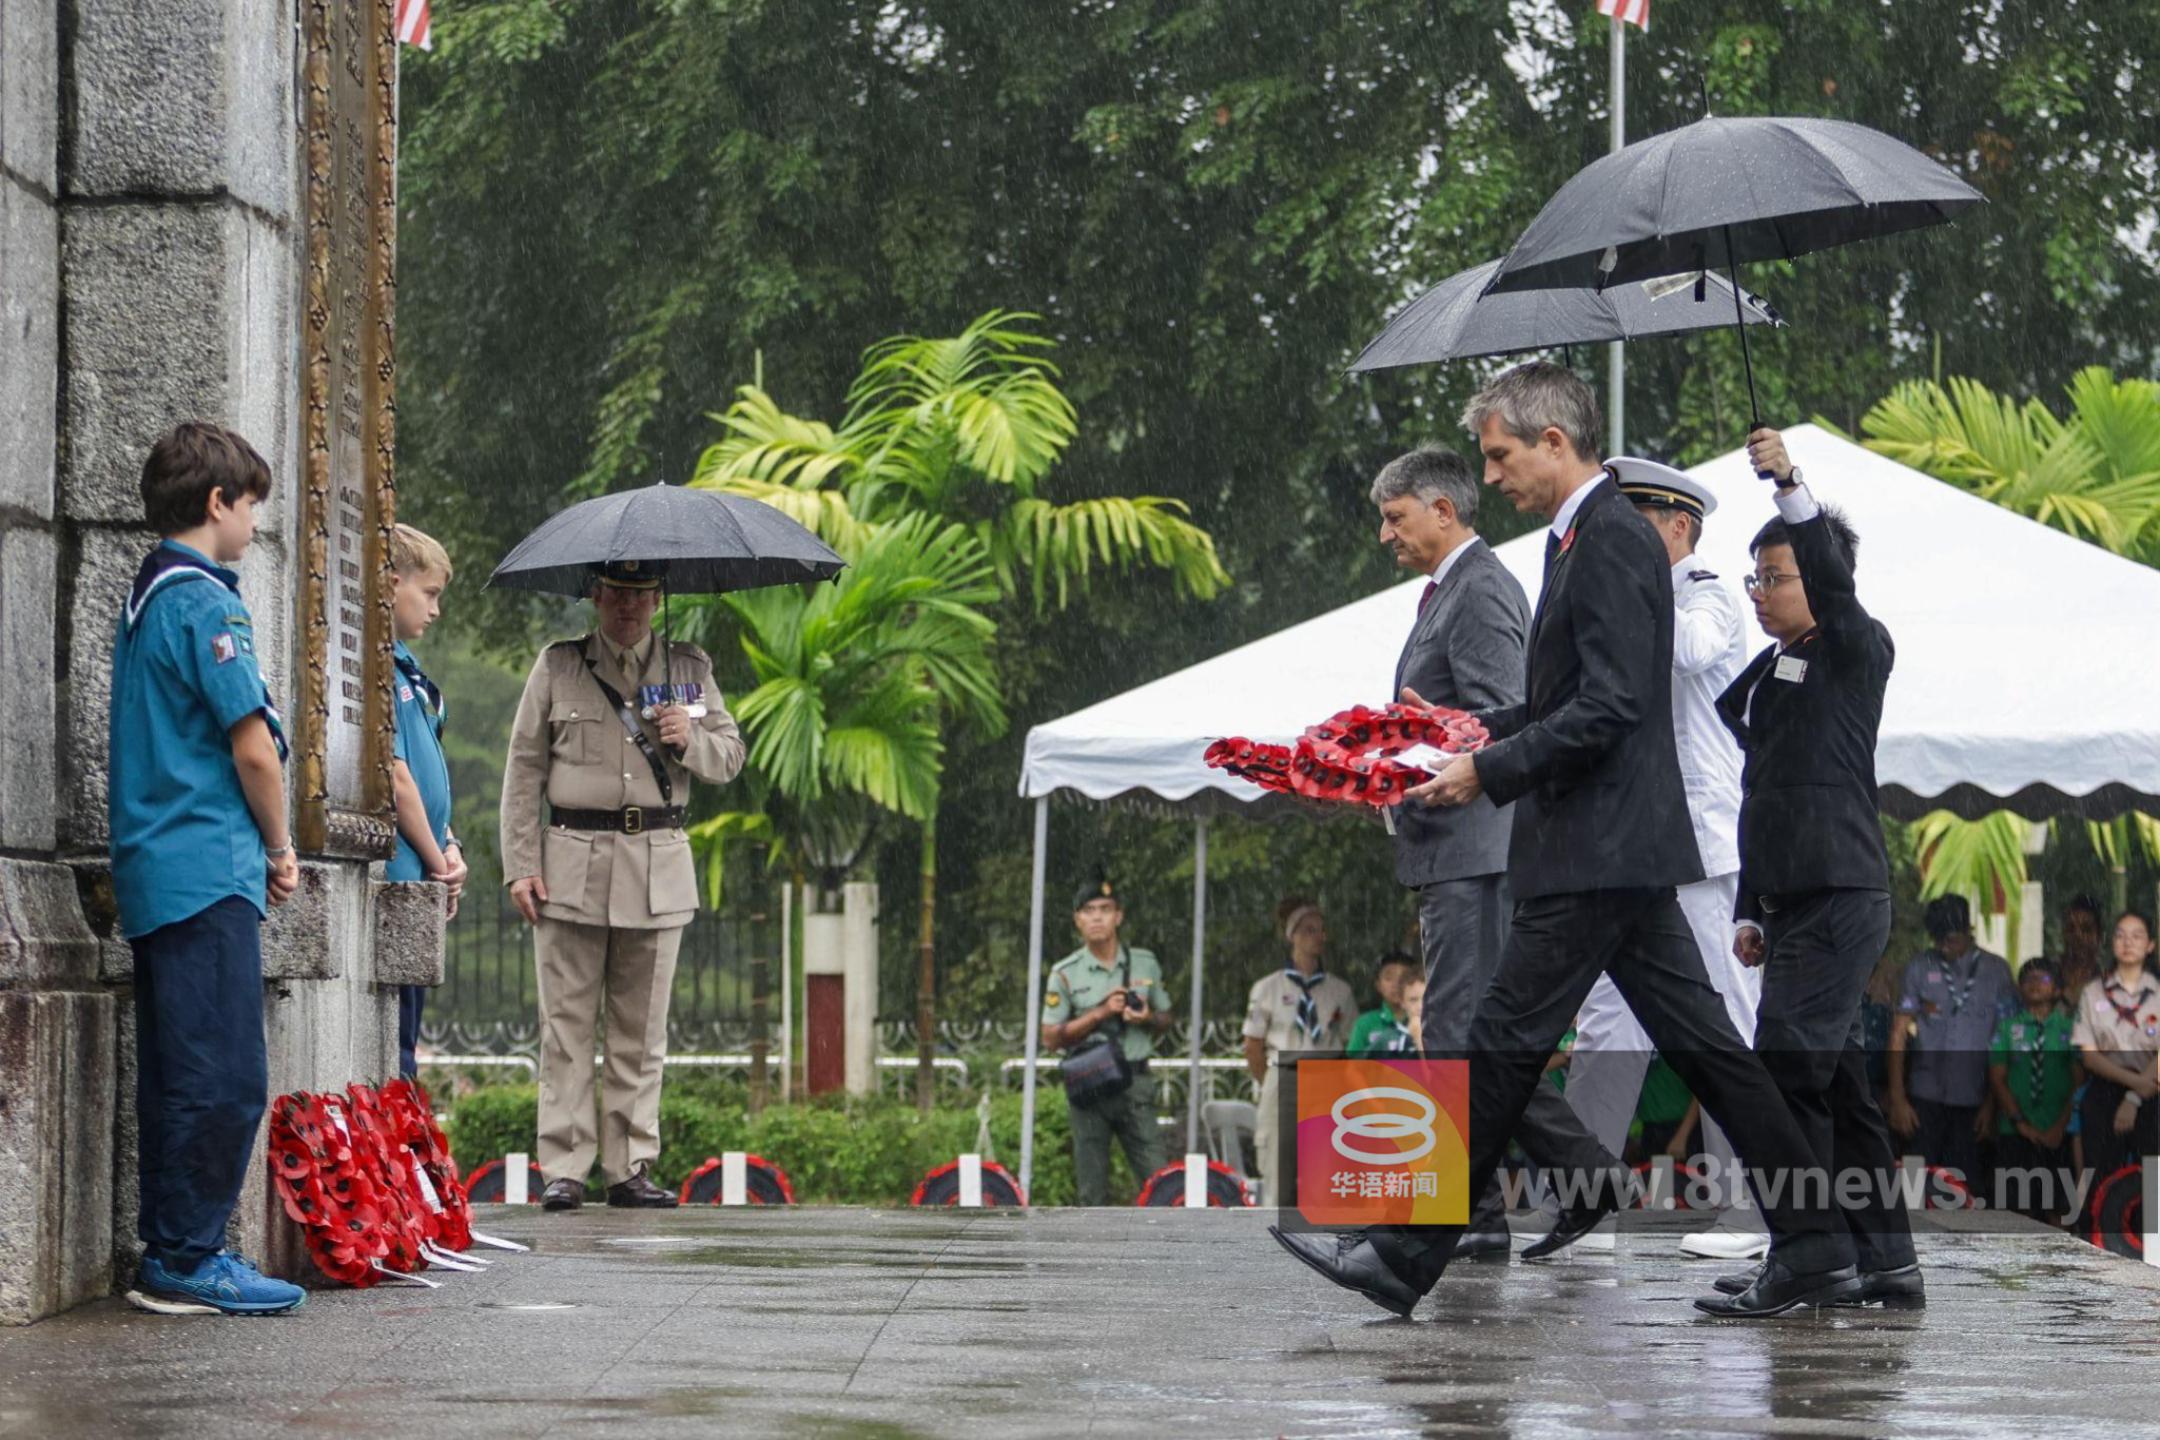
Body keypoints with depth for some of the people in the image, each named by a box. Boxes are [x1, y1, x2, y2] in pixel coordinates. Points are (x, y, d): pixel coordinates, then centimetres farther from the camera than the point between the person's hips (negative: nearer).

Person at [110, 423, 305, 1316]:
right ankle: (189, 1261, -8)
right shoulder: (204, 600, -11)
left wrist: (259, 848, 15)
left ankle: (170, 1256, 13)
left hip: (154, 872, 10)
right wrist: (280, 849, 1)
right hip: (208, 870, -10)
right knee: (225, 1077, -9)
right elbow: (253, 746, -14)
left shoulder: (146, 597, 19)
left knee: (177, 1074, 11)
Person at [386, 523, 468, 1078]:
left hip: (416, 886, 10)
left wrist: (449, 849, 5)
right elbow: (394, 777, -17)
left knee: (403, 1040, 12)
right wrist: (437, 861, -7)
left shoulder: (403, 665, 17)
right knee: (394, 1053, -8)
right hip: (395, 881, -10)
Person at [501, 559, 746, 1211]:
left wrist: (689, 741, -7)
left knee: (642, 1028, 3)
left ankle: (630, 1168, 7)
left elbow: (731, 758, 16)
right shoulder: (558, 666, 7)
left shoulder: (689, 667, 12)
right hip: (571, 864, -2)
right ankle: (564, 1169, -2)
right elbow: (523, 769, 6)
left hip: (658, 869, 2)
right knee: (567, 1024, -4)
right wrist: (520, 864, -1)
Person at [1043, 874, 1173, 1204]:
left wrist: (1146, 1018, -5)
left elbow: (1165, 1020, 19)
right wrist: (1101, 1013, -11)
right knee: (1092, 1186, 2)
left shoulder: (1145, 964, 10)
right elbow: (1051, 1038, -1)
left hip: (1135, 1082, 1)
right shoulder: (1065, 974, 3)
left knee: (1157, 1176, -7)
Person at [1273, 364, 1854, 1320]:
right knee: (1695, 1040, 9)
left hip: (1597, 851, -11)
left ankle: (1406, 1257, -3)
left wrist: (1492, 771, -18)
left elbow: (1610, 706, -22)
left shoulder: (1612, 541, -15)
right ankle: (1811, 1247, 8)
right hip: (1622, 850, 11)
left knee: (1505, 1044, -6)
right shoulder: (1588, 537, 17)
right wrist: (1489, 731, 13)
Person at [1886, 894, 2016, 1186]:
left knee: (1965, 1183, -2)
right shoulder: (1920, 970, 6)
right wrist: (1897, 1099, -1)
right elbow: (1899, 1034, 5)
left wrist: (1993, 1103, -1)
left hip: (1973, 1100, 0)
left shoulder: (1995, 971, 4)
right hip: (1925, 1098, 1)